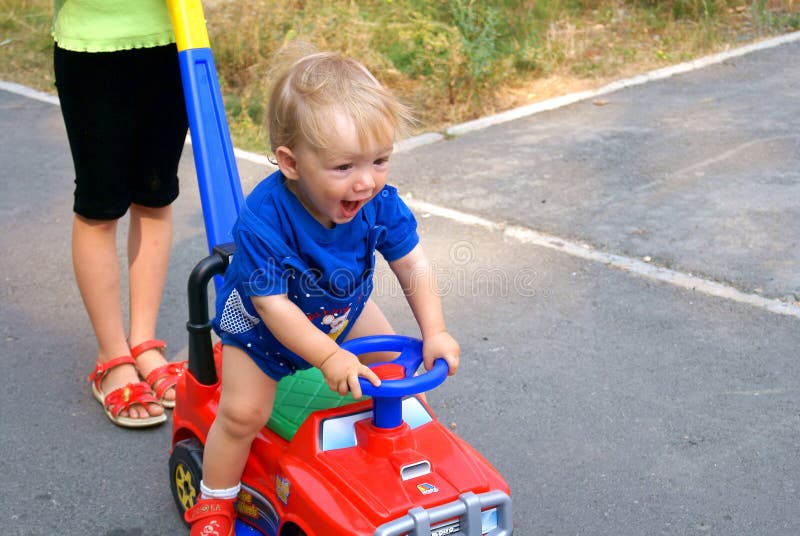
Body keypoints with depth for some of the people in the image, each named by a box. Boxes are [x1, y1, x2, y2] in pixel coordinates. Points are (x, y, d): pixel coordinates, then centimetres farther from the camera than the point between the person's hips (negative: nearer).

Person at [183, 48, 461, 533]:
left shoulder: (379, 201, -27)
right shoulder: (264, 221, -41)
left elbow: (412, 264, -14)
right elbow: (273, 306, -34)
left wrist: (434, 332, -20)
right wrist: (329, 357, -36)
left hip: (341, 310, 5)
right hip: (261, 327, -4)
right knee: (243, 412, -7)